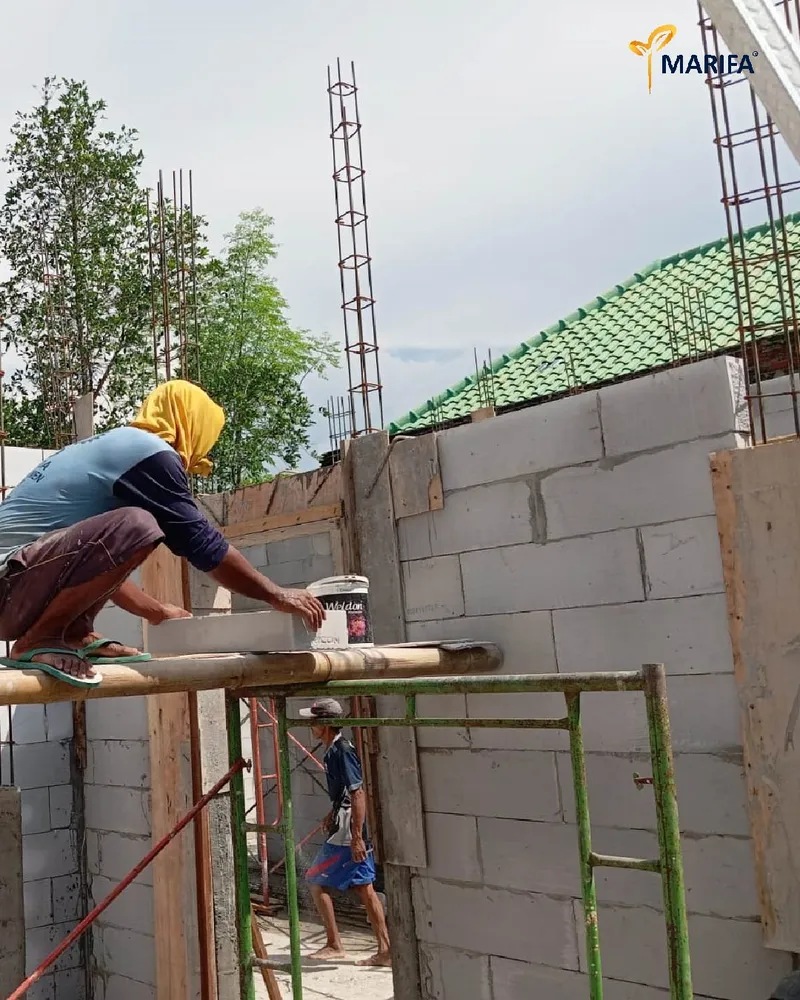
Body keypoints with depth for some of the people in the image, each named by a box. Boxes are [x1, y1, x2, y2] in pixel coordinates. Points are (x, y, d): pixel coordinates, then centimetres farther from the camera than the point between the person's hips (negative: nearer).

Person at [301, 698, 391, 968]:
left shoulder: (341, 751, -19)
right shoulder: (334, 750, 11)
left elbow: (358, 794, -24)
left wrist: (356, 837, -25)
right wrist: (333, 813, 30)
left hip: (347, 834, -9)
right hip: (345, 829, 9)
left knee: (316, 881, 3)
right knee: (364, 888, 10)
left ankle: (334, 945, 11)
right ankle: (385, 950, 12)